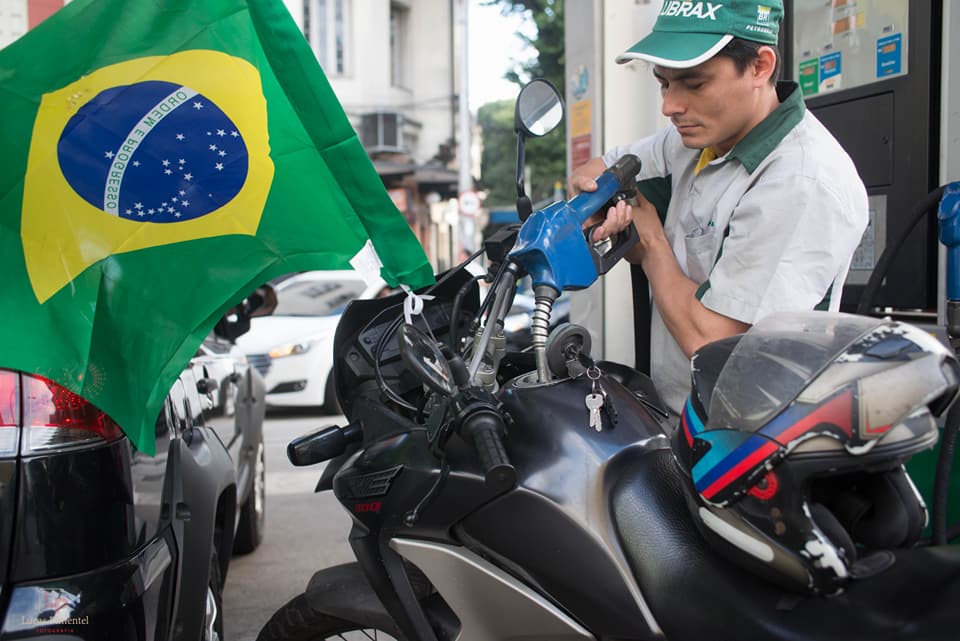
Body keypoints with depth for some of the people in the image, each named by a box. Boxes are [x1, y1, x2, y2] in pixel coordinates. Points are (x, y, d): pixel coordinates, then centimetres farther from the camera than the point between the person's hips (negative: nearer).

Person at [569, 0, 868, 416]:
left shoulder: (803, 185, -22)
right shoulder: (703, 133, 4)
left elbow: (710, 342, -24)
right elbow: (596, 172, 17)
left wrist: (651, 238, -9)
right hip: (669, 411, 7)